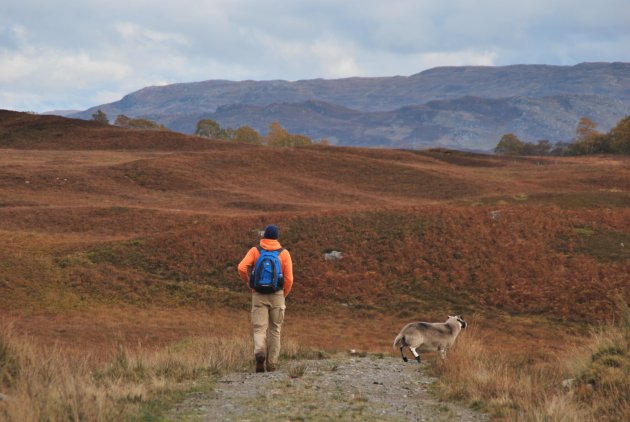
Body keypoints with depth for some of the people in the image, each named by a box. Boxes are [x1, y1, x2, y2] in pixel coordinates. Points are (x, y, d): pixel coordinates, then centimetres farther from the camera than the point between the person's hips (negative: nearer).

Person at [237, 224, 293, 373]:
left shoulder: (255, 251, 0)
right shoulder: (284, 253, -2)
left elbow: (242, 267, -14)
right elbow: (289, 278, -8)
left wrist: (248, 282, 5)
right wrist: (284, 295, 9)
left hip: (259, 295, 0)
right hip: (277, 296, 0)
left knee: (259, 329, 1)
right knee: (274, 330, 12)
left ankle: (260, 353, -28)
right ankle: (271, 364, 13)